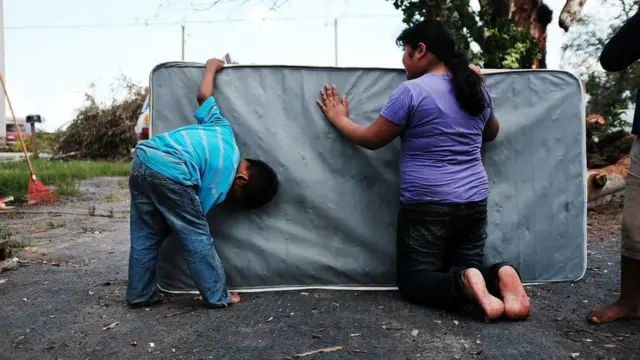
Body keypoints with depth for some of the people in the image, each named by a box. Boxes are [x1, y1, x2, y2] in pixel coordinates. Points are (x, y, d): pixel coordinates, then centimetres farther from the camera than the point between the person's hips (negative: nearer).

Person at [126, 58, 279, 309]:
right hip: (169, 171, -9)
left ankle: (140, 294, 28)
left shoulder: (223, 130, 21)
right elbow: (197, 212, 8)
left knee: (144, 237, 18)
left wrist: (212, 66, 42)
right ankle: (218, 297, 11)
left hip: (142, 159, 9)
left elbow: (204, 95, 26)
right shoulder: (223, 176, 3)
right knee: (196, 237, 3)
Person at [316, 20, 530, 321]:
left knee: (414, 280, 5)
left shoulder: (411, 91, -11)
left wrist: (340, 119, 14)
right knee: (467, 268, 17)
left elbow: (371, 139, -3)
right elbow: (491, 133, 28)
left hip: (427, 206, -6)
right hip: (474, 203, 6)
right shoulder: (476, 89, 9)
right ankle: (499, 277, -15)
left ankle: (465, 284, -22)